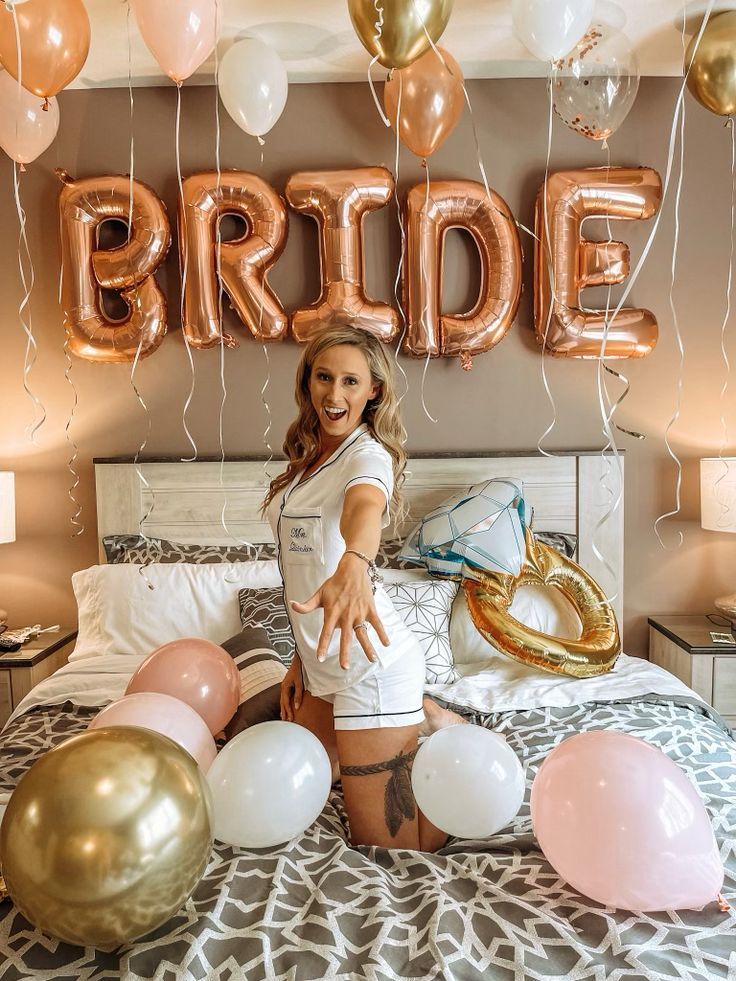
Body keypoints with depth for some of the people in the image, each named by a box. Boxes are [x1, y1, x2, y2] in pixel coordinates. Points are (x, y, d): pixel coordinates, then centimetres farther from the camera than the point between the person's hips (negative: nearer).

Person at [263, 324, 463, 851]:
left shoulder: (368, 455, -14)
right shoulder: (307, 460, 11)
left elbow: (365, 506, -40)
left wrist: (352, 567, -62)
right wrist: (301, 659, 15)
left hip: (371, 664, -8)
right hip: (323, 663, 8)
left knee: (392, 852, 0)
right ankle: (419, 717, 33)